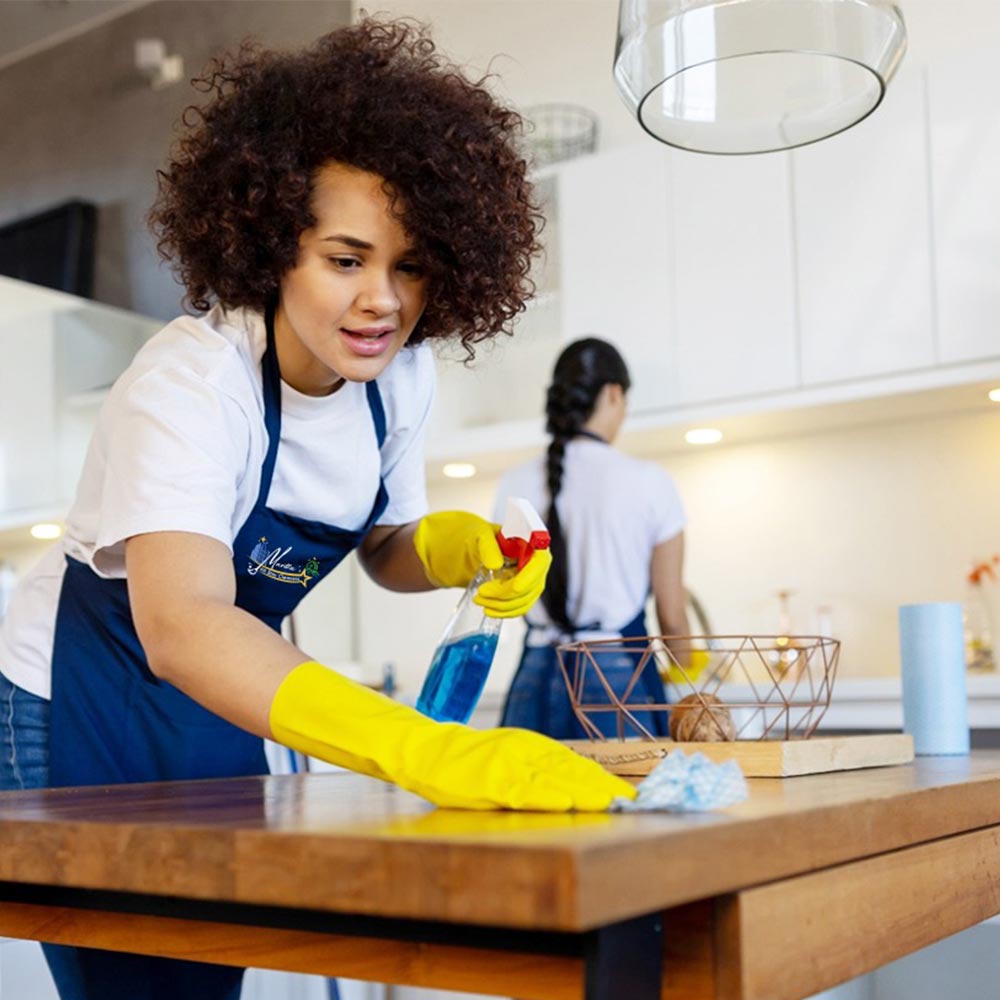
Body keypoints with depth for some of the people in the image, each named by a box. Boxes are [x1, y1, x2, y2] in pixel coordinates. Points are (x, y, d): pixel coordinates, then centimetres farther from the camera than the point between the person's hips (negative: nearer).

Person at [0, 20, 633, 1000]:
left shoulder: (400, 375, -10)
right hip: (79, 701, -6)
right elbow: (179, 625, -47)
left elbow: (385, 546, 7)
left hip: (222, 701, 6)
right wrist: (424, 749, -61)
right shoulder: (192, 380, -31)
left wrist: (463, 545, -18)